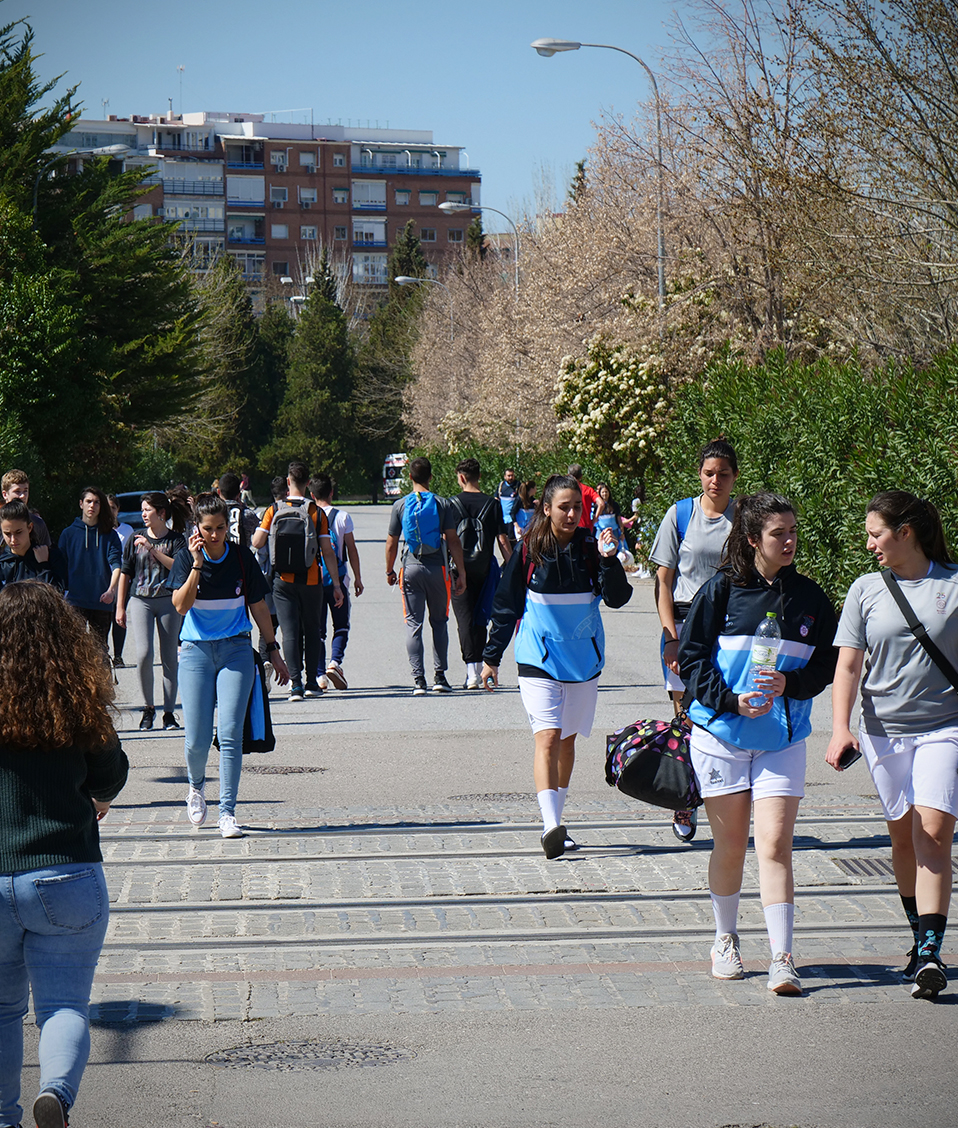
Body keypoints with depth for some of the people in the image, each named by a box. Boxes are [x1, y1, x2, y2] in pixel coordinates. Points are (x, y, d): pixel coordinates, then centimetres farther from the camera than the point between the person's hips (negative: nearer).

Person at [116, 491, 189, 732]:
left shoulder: (176, 539, 4)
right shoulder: (136, 539, 10)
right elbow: (125, 573, 14)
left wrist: (152, 549, -16)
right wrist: (120, 607, 11)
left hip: (168, 601, -1)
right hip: (140, 601, 1)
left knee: (169, 657, 0)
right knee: (144, 653, -14)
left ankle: (169, 712, 8)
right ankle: (148, 707, 2)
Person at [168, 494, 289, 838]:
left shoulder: (242, 558, 1)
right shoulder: (186, 557, -2)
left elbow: (258, 607, 10)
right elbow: (181, 606, -14)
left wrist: (274, 651, 13)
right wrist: (197, 564, -21)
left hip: (236, 649, 0)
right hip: (196, 651, 0)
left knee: (230, 733, -10)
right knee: (197, 738, -2)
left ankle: (227, 812, -4)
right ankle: (196, 787, 31)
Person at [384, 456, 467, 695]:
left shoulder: (400, 505, 1)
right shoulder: (442, 504, -2)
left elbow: (391, 543, 5)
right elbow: (453, 541, -4)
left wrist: (390, 571, 18)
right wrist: (461, 573, 0)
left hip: (411, 568, 0)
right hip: (437, 568, 0)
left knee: (414, 624, 3)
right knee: (439, 622, 12)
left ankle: (418, 680, -3)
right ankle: (440, 676, 8)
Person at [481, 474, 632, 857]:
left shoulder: (590, 546, -2)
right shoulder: (529, 550, -4)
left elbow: (617, 598, -7)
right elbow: (507, 606, 4)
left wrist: (609, 560, -23)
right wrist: (491, 657, 6)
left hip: (583, 659, 3)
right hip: (539, 660, -3)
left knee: (567, 739, 13)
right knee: (547, 738, -16)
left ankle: (554, 825, 25)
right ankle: (551, 827, -26)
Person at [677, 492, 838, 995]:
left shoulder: (808, 597, 3)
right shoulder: (721, 591, -3)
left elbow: (827, 664, 7)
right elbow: (692, 657, -2)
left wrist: (791, 682, -12)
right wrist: (730, 700, -15)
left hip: (782, 739, 1)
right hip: (721, 733, -1)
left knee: (774, 844, -10)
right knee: (730, 845, 10)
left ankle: (782, 959, -11)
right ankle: (725, 941, 29)